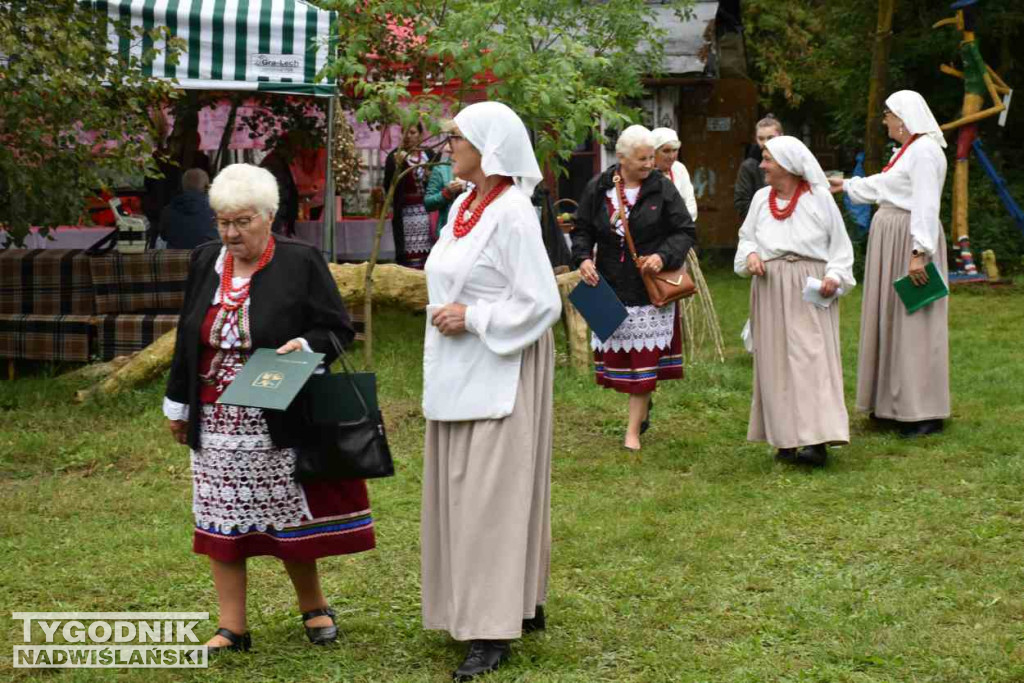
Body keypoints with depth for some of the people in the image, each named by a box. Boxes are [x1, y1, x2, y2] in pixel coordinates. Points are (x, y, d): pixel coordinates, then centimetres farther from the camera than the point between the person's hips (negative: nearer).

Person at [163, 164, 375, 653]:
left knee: (287, 517, 6)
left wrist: (307, 346, -24)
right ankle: (232, 629, 15)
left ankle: (313, 608, 27)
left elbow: (338, 329, -4)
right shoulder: (205, 262, 8)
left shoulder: (300, 264, -7)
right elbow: (189, 338, 16)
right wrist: (178, 404, 18)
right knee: (221, 521, 6)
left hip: (277, 423, -4)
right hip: (215, 424, 4)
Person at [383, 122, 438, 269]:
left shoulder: (429, 155, 8)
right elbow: (388, 188, -8)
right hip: (404, 214, -2)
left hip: (427, 213, 2)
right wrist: (397, 166, -19)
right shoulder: (394, 157, 1)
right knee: (408, 258, -7)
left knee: (427, 258, 0)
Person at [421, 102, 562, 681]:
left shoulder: (512, 214, -16)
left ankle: (494, 632, 0)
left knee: (493, 493, -5)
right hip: (457, 375, 9)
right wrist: (447, 316, 15)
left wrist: (472, 318, -17)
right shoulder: (462, 207, 10)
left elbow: (542, 304, -19)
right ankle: (522, 603, 24)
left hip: (500, 374, -9)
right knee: (461, 490, 13)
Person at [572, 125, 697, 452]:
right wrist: (583, 257, -10)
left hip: (650, 287, -2)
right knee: (614, 351, 7)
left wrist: (664, 256, -18)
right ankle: (643, 407, 32)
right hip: (611, 287, 2)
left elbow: (686, 231, -1)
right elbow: (582, 229, 9)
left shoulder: (662, 188, -4)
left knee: (643, 357, -2)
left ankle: (633, 430, 5)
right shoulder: (597, 188, 1)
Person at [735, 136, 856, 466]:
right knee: (776, 363, 3)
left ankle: (817, 440, -18)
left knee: (813, 359, -12)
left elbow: (839, 243, 3)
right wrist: (750, 254, -3)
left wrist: (835, 275, -11)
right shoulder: (761, 198, 10)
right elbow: (747, 236, 18)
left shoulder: (819, 197, -1)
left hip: (810, 291, -4)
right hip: (770, 289, 4)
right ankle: (787, 437, 10)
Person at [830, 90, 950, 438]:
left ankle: (924, 413, -3)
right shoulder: (906, 151, 15)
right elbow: (883, 186, 32)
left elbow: (926, 206, -23)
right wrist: (847, 185, 43)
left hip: (910, 241, -10)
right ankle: (895, 403, 21)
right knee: (891, 321, 13)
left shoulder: (924, 152, -16)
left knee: (913, 324, -7)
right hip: (891, 240, 10)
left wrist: (918, 252, -28)